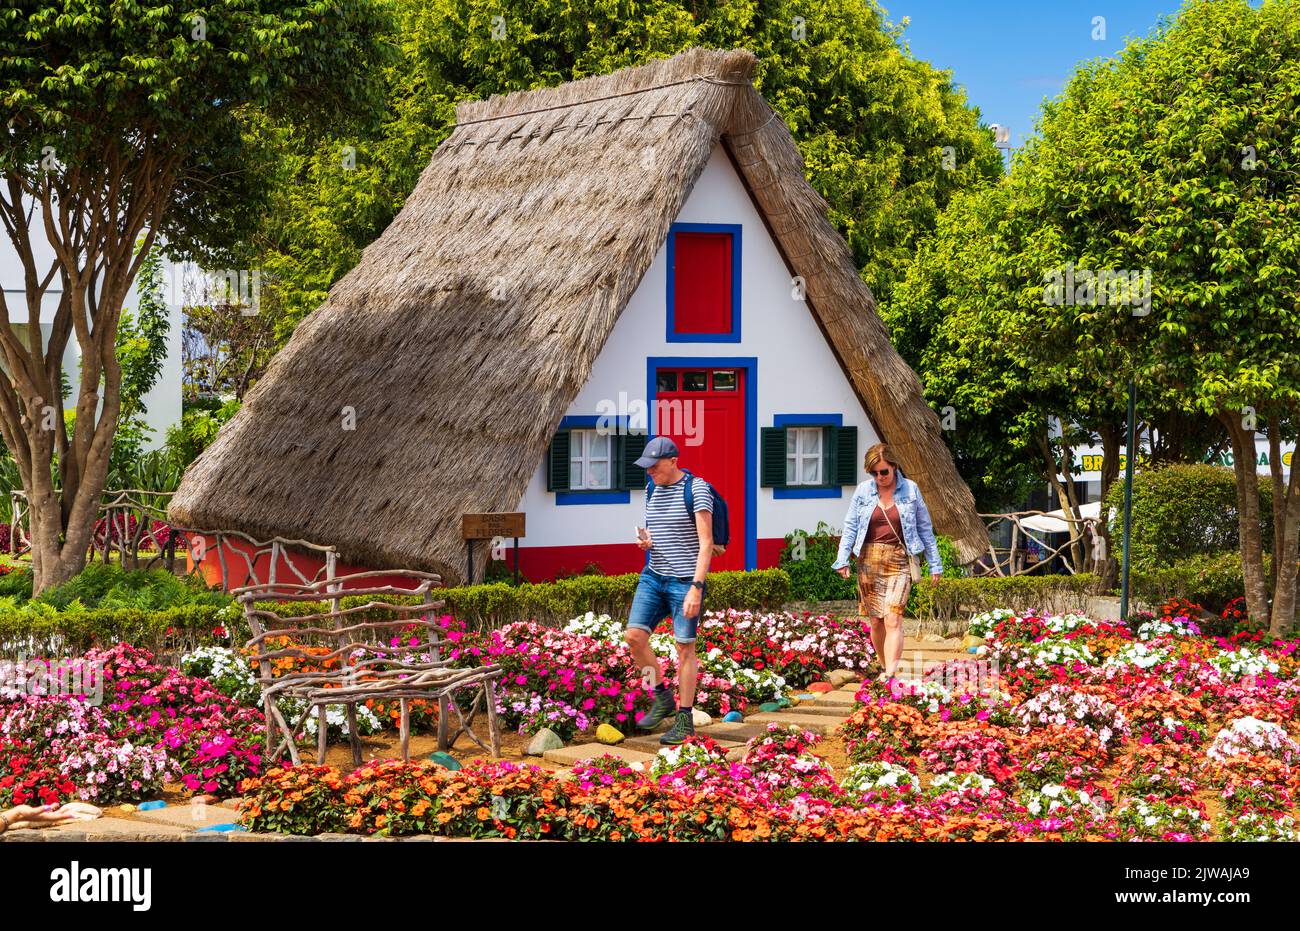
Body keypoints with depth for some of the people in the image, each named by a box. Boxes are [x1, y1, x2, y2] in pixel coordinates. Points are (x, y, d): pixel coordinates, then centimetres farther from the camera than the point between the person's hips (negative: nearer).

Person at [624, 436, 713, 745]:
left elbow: (706, 543, -16)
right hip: (653, 578, 6)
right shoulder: (652, 491, 10)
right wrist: (645, 542, -2)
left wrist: (696, 588, -22)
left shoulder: (697, 489, -12)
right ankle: (662, 699, 12)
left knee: (684, 648, 0)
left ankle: (685, 718, 11)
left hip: (685, 581, -6)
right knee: (634, 636, -6)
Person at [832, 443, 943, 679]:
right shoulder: (863, 491, 5)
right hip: (869, 560, 2)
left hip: (899, 561, -2)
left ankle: (890, 675, -20)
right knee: (876, 621, 6)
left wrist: (934, 563, 10)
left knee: (893, 619, -15)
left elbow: (924, 527, 9)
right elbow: (850, 526, 4)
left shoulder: (910, 489, 3)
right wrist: (842, 559, -9)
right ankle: (884, 667, 21)